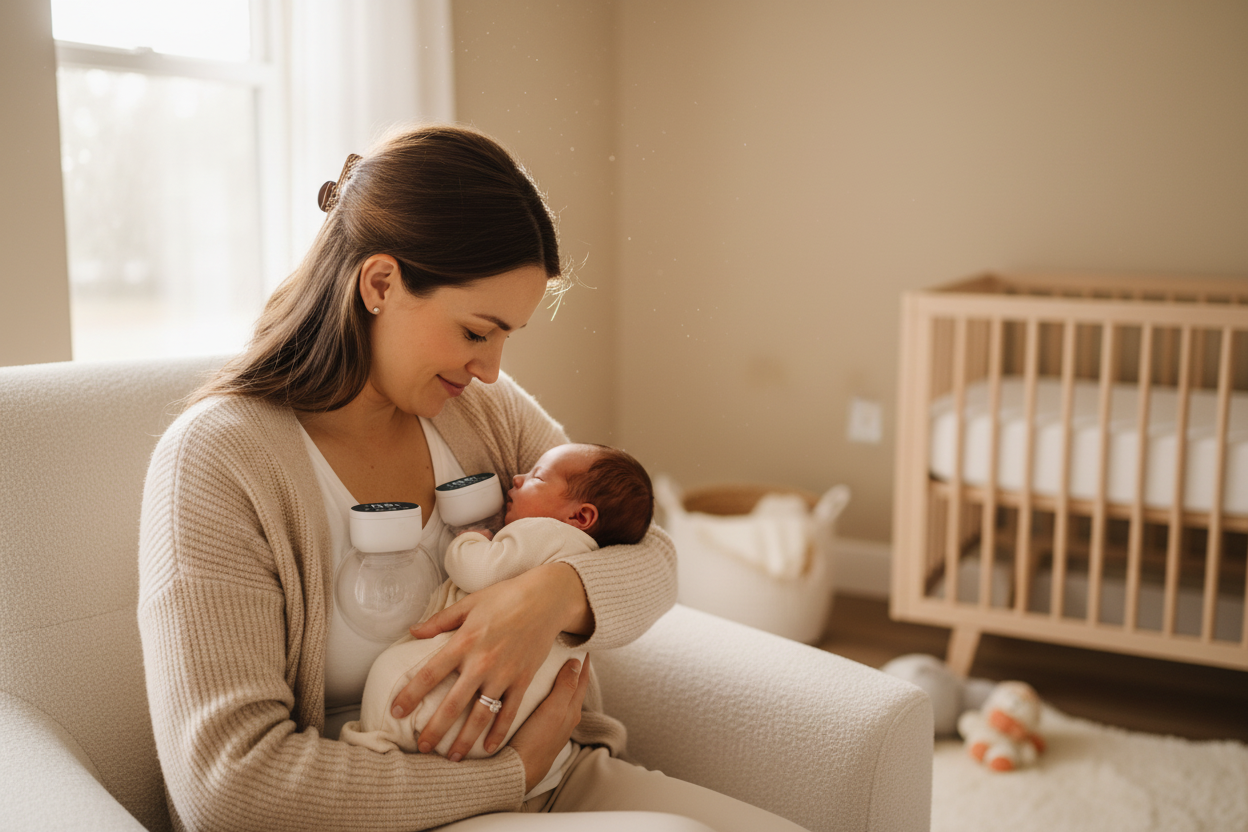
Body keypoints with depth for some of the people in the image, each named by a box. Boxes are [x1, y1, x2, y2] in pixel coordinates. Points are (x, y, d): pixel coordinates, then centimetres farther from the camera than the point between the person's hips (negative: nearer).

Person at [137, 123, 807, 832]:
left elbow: (653, 560, 5)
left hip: (551, 772, 6)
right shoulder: (216, 460, -13)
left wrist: (556, 593, -19)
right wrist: (510, 772, -18)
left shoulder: (487, 405, 4)